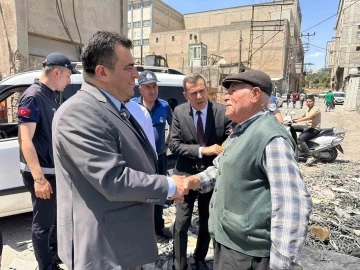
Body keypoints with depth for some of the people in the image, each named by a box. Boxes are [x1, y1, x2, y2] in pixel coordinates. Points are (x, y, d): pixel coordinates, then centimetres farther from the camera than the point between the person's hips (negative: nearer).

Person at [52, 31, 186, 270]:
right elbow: (114, 180, -28)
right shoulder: (80, 113, -24)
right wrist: (169, 186, -16)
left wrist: (166, 184, 7)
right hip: (104, 246, -9)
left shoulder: (117, 107, 8)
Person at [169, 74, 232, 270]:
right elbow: (174, 145, -13)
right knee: (181, 224, 7)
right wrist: (202, 150, -24)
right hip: (186, 175, -1)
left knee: (207, 222, 18)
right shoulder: (179, 112, -8)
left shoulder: (222, 111, -10)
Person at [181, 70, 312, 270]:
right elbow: (220, 168, 16)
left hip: (247, 251, -9)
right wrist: (193, 181, -2)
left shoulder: (272, 138, -24)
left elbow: (293, 206, -27)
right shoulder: (239, 132, 7)